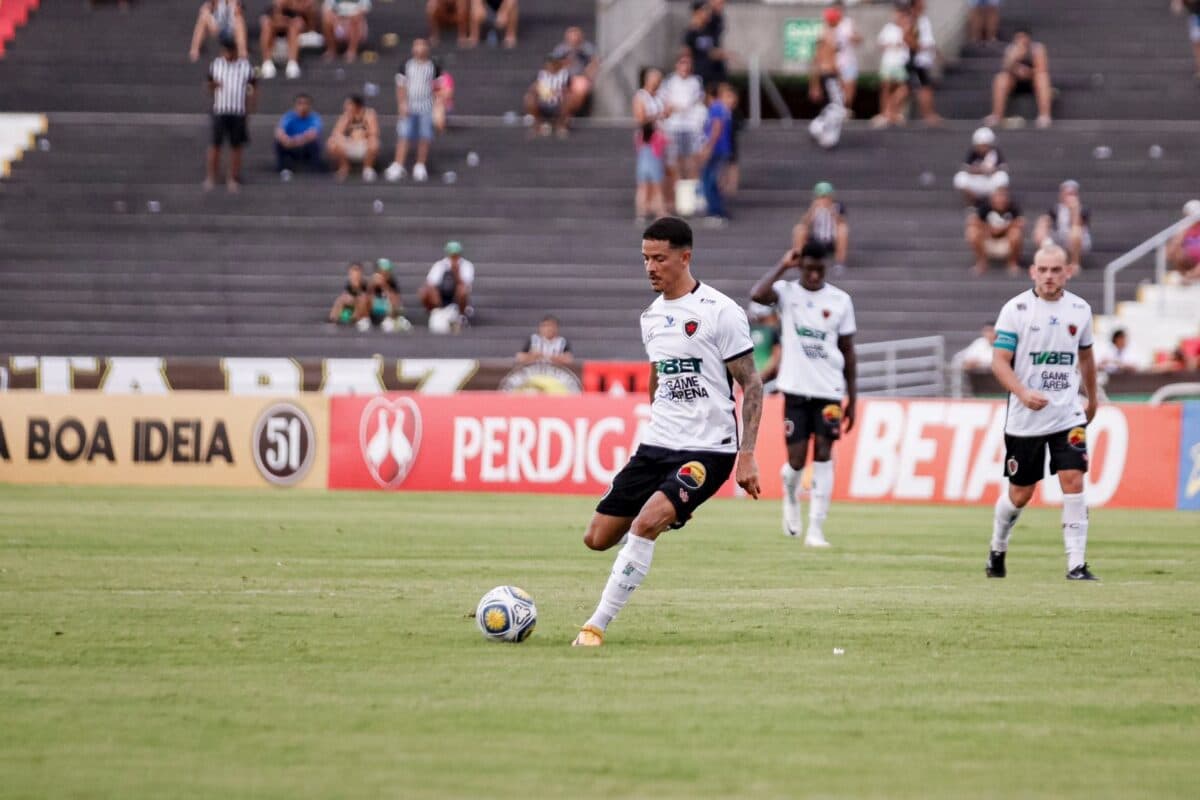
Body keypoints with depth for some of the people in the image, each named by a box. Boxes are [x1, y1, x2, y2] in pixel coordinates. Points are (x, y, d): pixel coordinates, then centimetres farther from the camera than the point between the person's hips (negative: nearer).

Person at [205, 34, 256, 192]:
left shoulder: (246, 67, 2)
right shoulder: (215, 65, 6)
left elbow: (251, 91, 6)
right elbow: (209, 87, 14)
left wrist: (249, 111, -2)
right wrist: (213, 85, -10)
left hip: (239, 112, 0)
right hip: (220, 110, 0)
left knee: (236, 146, 4)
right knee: (215, 144, -3)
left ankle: (233, 178, 13)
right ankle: (211, 177, 6)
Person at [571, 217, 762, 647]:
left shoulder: (720, 312, -10)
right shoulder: (651, 317, 11)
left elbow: (751, 385, -9)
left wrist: (747, 454, -15)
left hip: (708, 449, -7)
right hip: (657, 447, 7)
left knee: (645, 523, -27)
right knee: (597, 538, 1)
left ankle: (597, 626, -21)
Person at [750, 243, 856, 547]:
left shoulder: (840, 300, 5)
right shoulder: (787, 292, 0)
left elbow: (848, 353, 9)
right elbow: (757, 295, -24)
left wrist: (852, 399, 7)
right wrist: (783, 266, -14)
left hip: (829, 391, 1)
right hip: (796, 389, -1)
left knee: (823, 456, -6)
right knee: (796, 459, -1)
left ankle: (816, 530, -5)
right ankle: (790, 497, 34)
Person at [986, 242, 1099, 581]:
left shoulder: (1080, 309, 5)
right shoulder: (1016, 309, -7)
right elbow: (999, 361, -10)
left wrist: (1092, 398, 28)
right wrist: (1023, 393, -26)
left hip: (1068, 414, 2)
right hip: (1025, 419, -2)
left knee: (1073, 481, -14)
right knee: (1020, 494, 7)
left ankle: (1076, 565, -12)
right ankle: (997, 550, 34)